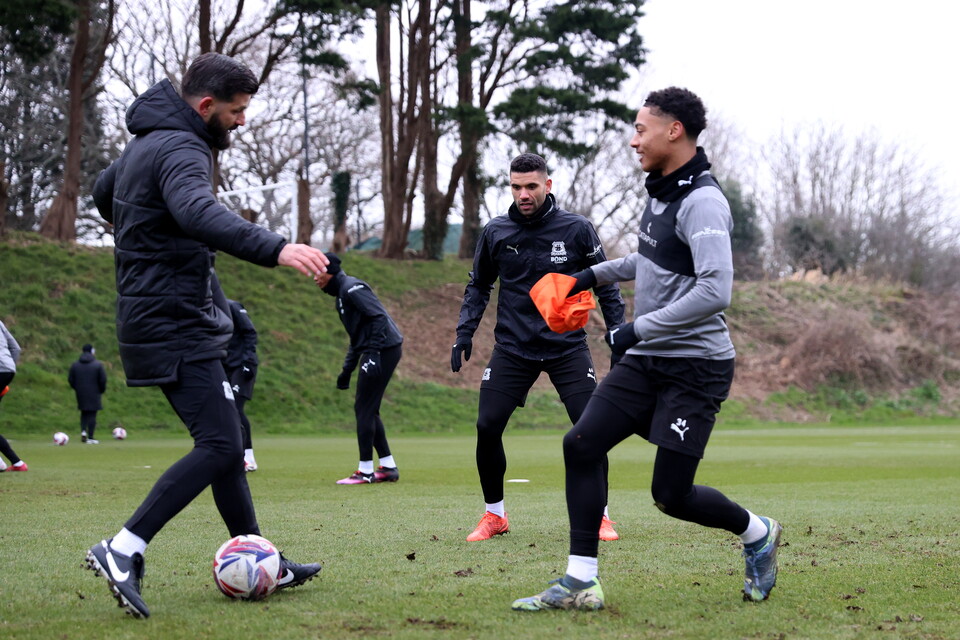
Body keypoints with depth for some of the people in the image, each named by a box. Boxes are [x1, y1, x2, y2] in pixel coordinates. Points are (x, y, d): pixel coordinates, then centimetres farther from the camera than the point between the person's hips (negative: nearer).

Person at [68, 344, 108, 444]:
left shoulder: (75, 365, 3)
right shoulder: (98, 365, -7)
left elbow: (70, 379, 3)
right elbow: (103, 379, -9)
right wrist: (102, 390, 7)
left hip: (81, 393, 3)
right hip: (94, 393, -3)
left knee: (84, 413, 18)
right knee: (92, 414, 0)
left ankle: (83, 431, -2)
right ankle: (90, 438, -1)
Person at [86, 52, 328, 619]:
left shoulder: (149, 142, 15)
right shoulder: (180, 149, -18)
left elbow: (104, 192, 34)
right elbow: (199, 212, -40)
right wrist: (275, 249, -50)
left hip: (158, 314, 11)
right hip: (176, 324, -11)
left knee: (224, 443, 13)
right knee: (221, 447, -16)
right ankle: (124, 550, -18)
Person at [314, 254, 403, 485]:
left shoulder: (351, 288, -11)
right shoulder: (341, 295, 20)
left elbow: (379, 317, -21)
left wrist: (372, 353, -27)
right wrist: (347, 370, 24)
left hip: (384, 350, -10)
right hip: (379, 351, 10)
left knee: (364, 408, -6)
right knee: (368, 410, 13)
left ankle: (366, 471, -2)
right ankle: (388, 467, 17)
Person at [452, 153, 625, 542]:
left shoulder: (576, 229, -5)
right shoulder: (496, 232, 1)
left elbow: (605, 284, 4)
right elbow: (478, 286, 15)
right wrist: (464, 332, 4)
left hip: (567, 346, -1)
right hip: (513, 347, 2)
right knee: (487, 427, -8)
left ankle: (598, 515, 7)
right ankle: (494, 515, 11)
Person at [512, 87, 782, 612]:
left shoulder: (702, 202, -20)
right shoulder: (662, 191, 10)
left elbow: (715, 291, -30)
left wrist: (639, 329, -25)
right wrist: (597, 274, 29)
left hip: (696, 366, -9)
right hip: (646, 361, 9)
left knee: (671, 496, -6)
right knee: (581, 445, -5)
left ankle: (757, 534, 24)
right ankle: (580, 584, -1)